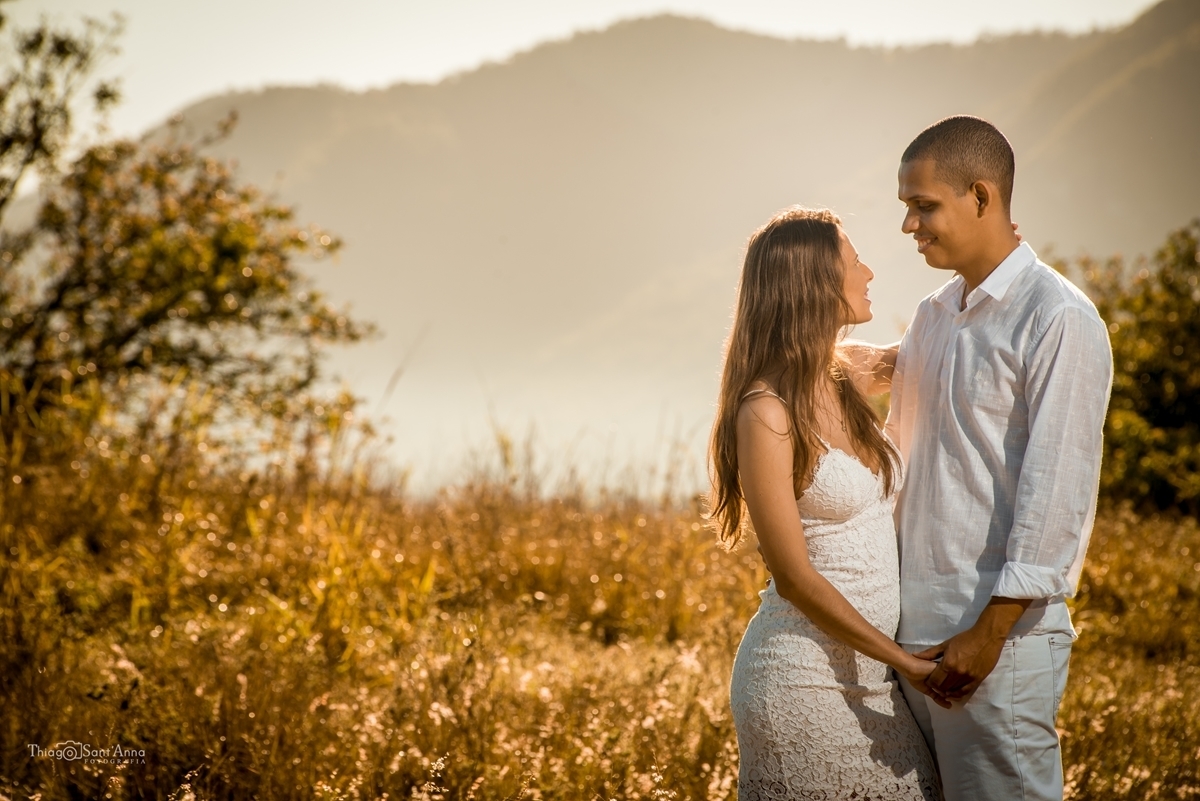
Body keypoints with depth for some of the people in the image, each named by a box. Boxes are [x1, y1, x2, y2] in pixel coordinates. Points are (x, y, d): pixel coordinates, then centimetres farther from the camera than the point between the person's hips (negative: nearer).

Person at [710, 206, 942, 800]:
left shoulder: (849, 374, 6)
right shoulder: (765, 414, -16)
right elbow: (794, 578, -16)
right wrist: (906, 661, -14)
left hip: (869, 678, 7)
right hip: (805, 681, -7)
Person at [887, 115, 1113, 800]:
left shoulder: (1059, 320, -9)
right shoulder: (933, 318, 16)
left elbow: (1056, 487, -14)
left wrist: (990, 632, -17)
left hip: (999, 638, -7)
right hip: (914, 634, 7)